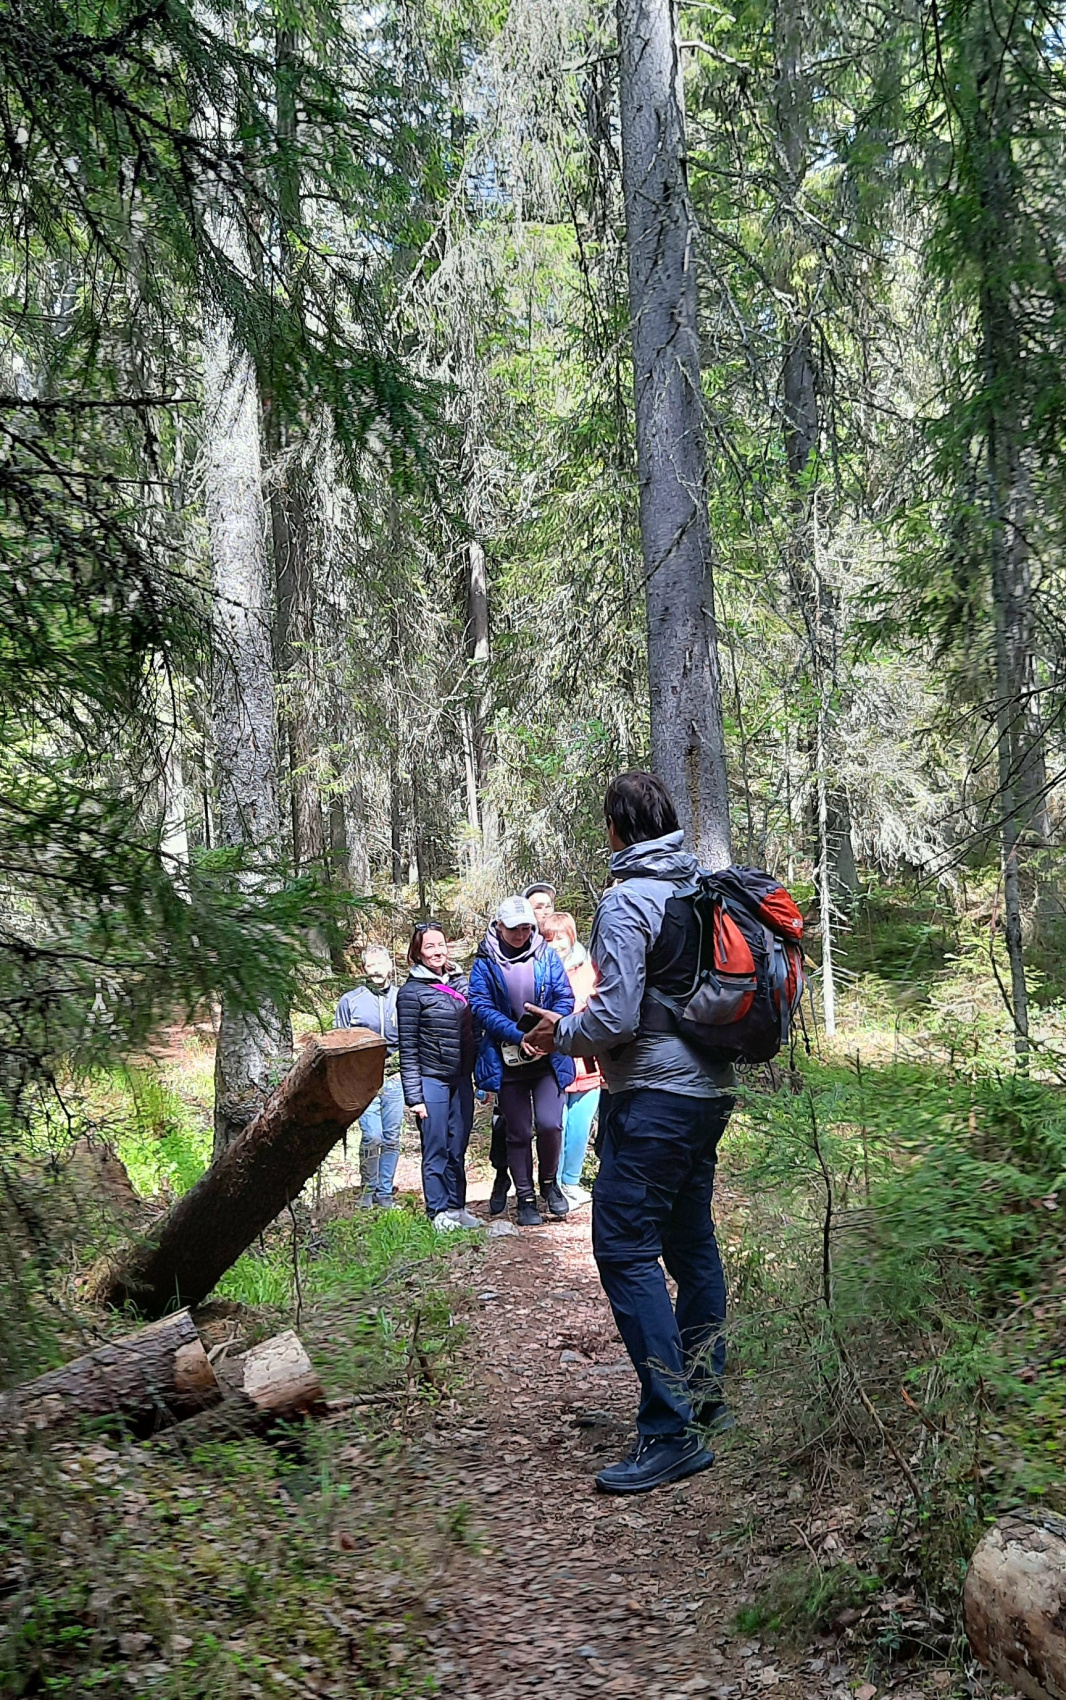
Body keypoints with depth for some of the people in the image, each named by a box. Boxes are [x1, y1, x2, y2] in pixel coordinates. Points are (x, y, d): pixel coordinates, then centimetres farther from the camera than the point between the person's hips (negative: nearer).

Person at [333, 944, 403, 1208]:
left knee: (391, 1139, 6)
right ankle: (367, 1189, 7)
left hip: (395, 1078, 2)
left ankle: (385, 1192, 18)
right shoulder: (350, 1001, 4)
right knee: (372, 1136, -12)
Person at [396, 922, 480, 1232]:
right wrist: (413, 1095, -11)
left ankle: (457, 1206, 20)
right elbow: (408, 1048, -8)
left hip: (462, 1079, 5)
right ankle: (439, 1210, 11)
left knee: (458, 1149, 10)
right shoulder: (412, 991, -8)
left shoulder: (460, 981, 8)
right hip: (431, 1081, -5)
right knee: (436, 1150, 1)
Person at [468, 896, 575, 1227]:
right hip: (508, 1060, 0)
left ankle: (549, 1182, 13)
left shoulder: (546, 955, 3)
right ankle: (525, 1199, 19)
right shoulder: (485, 962, -1)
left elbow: (565, 998, 0)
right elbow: (481, 1007, -8)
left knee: (549, 1123, -13)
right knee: (518, 1133, 6)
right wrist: (519, 1035, -20)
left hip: (548, 1056, 0)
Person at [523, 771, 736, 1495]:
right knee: (691, 1240, 18)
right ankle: (706, 1394, 29)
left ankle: (671, 1432, -9)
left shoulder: (627, 901, -14)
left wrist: (561, 1034, 0)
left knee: (626, 1251, -8)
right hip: (710, 1089, 9)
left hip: (654, 1098, -9)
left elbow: (615, 1017, -20)